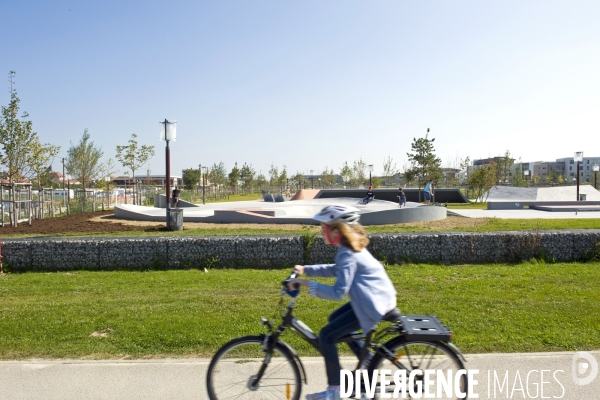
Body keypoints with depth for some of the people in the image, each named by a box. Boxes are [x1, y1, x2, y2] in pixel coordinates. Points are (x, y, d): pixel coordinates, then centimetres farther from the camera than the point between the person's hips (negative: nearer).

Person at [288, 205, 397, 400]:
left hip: (374, 304, -10)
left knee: (326, 335, -7)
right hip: (379, 297, 10)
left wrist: (306, 284, -25)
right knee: (335, 319, 23)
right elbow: (337, 270, 20)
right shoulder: (352, 246, 7)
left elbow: (338, 292, -27)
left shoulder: (347, 255, -23)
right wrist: (305, 269, 13)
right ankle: (368, 360, 30)